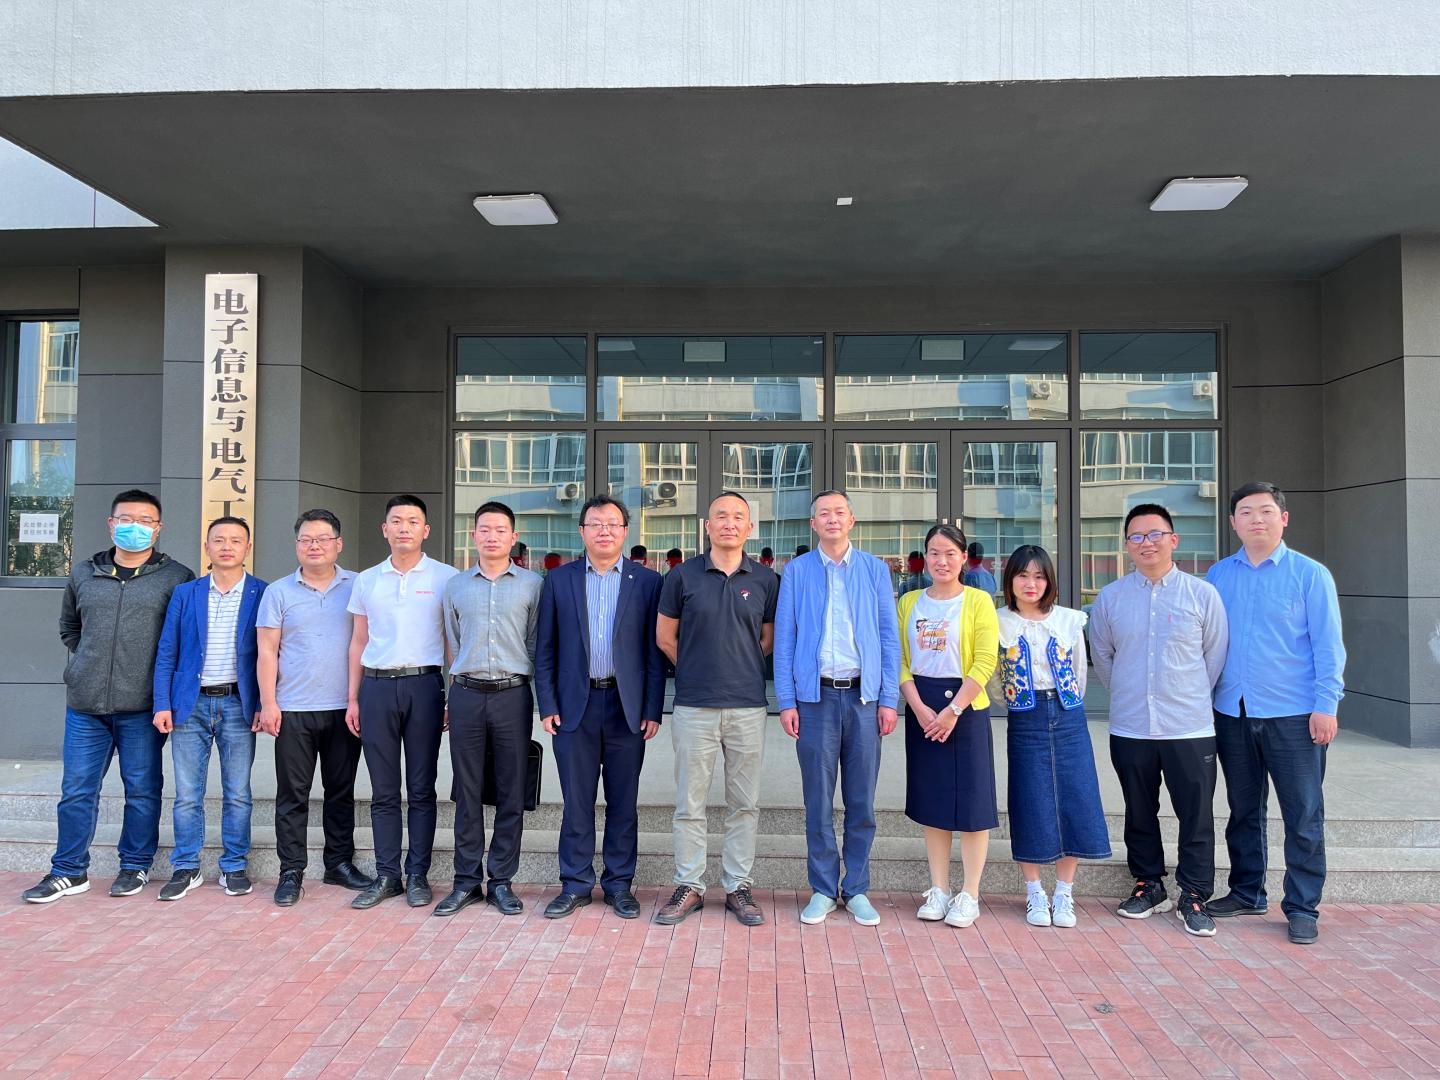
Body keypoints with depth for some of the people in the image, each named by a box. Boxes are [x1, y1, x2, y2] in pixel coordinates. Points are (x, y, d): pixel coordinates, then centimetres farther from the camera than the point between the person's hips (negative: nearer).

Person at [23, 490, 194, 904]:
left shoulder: (176, 578, -1)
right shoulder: (83, 573, 11)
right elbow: (69, 627, 25)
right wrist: (91, 665, 15)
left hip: (142, 706, -3)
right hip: (84, 704, 3)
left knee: (142, 791, 6)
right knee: (77, 790, 8)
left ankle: (135, 866, 20)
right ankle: (69, 871, 20)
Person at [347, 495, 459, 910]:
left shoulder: (445, 578, 2)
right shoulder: (366, 580, 11)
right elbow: (358, 642, 15)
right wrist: (352, 698, 9)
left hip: (423, 684, -3)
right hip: (376, 687, 3)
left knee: (421, 789, 4)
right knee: (383, 790, 8)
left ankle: (418, 875, 13)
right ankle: (386, 875, 17)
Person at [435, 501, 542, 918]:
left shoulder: (532, 584, 4)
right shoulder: (455, 586, 10)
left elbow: (537, 645, 8)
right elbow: (453, 645, 17)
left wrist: (518, 678, 8)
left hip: (513, 695, -1)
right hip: (467, 695, 1)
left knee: (511, 793, 3)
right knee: (467, 792, 6)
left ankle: (502, 881, 13)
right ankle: (466, 881, 15)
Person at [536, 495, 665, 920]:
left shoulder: (647, 581, 3)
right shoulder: (559, 581, 6)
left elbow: (655, 650, 2)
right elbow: (545, 649, 6)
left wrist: (653, 709, -4)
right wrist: (547, 705, -1)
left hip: (627, 706, 0)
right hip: (575, 705, 1)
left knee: (623, 802, 8)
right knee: (576, 801, 7)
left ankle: (619, 884, 21)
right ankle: (575, 885, 20)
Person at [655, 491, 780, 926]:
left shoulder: (766, 579, 4)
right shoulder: (683, 575, 1)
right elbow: (665, 637, 9)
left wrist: (740, 668, 10)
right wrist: (700, 668, 11)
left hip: (748, 706, 1)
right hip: (694, 706, -1)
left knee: (745, 804, 8)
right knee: (689, 804, 5)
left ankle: (738, 887, 21)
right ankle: (688, 886, 18)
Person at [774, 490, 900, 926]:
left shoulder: (875, 570, 7)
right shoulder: (797, 572, 5)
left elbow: (889, 638, 6)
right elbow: (784, 640, 4)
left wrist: (888, 699, 0)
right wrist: (787, 701, -2)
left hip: (864, 696, 1)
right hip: (816, 696, -1)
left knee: (861, 799, 6)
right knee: (818, 799, 5)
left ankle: (856, 889, 20)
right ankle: (823, 890, 17)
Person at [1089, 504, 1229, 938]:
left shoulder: (1202, 594, -2)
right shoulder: (1110, 598, 3)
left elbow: (1215, 655, 7)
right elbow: (1101, 656, 15)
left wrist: (1191, 697, 11)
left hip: (1190, 727, -2)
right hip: (1129, 727, 2)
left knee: (1196, 817, 4)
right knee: (1139, 814, 13)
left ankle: (1194, 896, 18)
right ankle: (1149, 885, 29)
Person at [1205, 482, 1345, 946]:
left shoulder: (1310, 575, -3)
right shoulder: (1218, 576, 7)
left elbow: (1328, 645, -5)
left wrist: (1326, 704, -11)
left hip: (1293, 716, -3)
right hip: (1232, 714, 4)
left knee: (1303, 817, 3)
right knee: (1243, 811, 15)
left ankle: (1302, 907, 16)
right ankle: (1246, 893, 29)